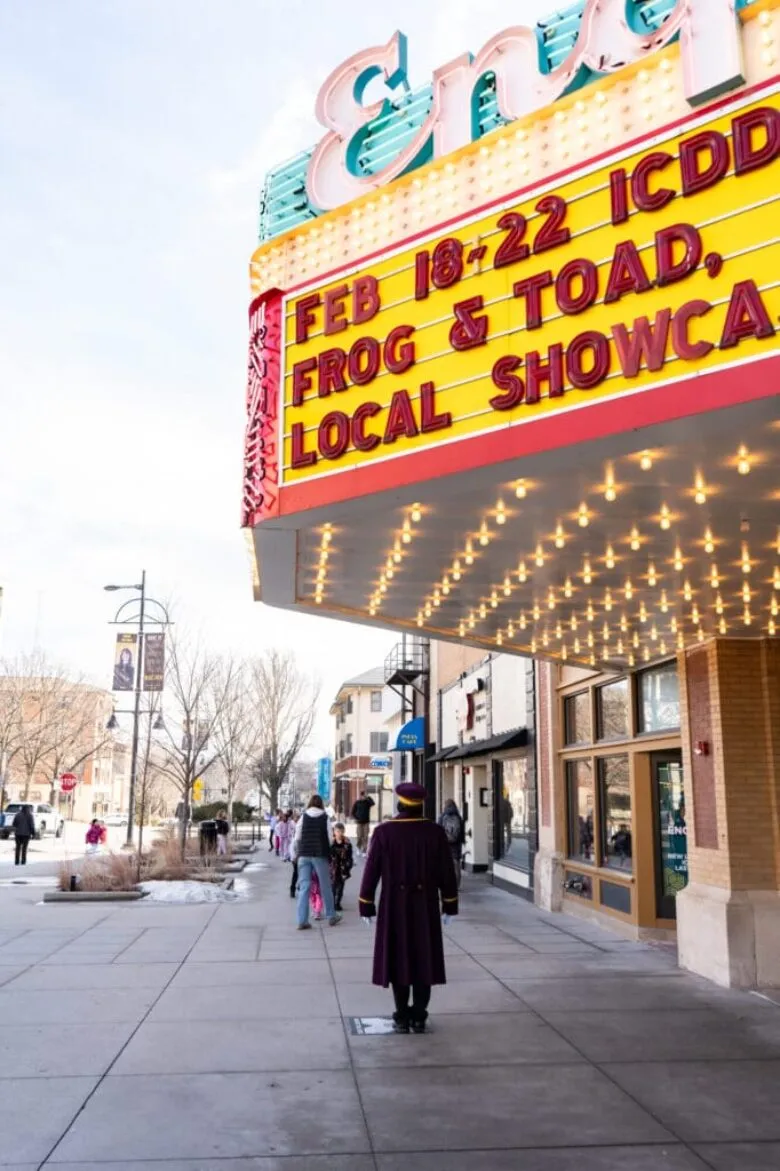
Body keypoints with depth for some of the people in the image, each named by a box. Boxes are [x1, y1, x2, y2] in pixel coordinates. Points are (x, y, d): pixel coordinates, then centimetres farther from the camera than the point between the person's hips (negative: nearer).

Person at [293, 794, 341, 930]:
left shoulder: (303, 818, 2)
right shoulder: (325, 818, -1)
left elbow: (297, 838, 3)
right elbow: (329, 838, -3)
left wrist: (297, 853, 15)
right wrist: (329, 855, 10)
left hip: (304, 855, 1)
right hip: (320, 855, -1)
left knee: (304, 887, 3)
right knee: (325, 886, 12)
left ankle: (302, 921, -1)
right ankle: (331, 916, 23)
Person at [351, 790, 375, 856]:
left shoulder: (368, 801, -2)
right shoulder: (357, 802, 0)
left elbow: (373, 803, -25)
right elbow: (353, 811, 7)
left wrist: (367, 796, -26)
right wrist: (354, 818, -6)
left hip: (366, 822, 0)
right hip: (359, 822, 0)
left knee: (365, 837, -3)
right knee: (359, 836, -3)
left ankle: (364, 851, 3)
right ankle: (359, 848, 22)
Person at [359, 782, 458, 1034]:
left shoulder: (384, 832, -9)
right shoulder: (435, 832, -4)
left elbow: (371, 871, -6)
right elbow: (447, 872, -1)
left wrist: (366, 905, 3)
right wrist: (449, 905, 9)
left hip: (395, 906, -1)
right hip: (426, 906, 1)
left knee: (398, 960, 9)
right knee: (424, 959, 10)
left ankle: (402, 1017, 12)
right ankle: (419, 1017, 13)